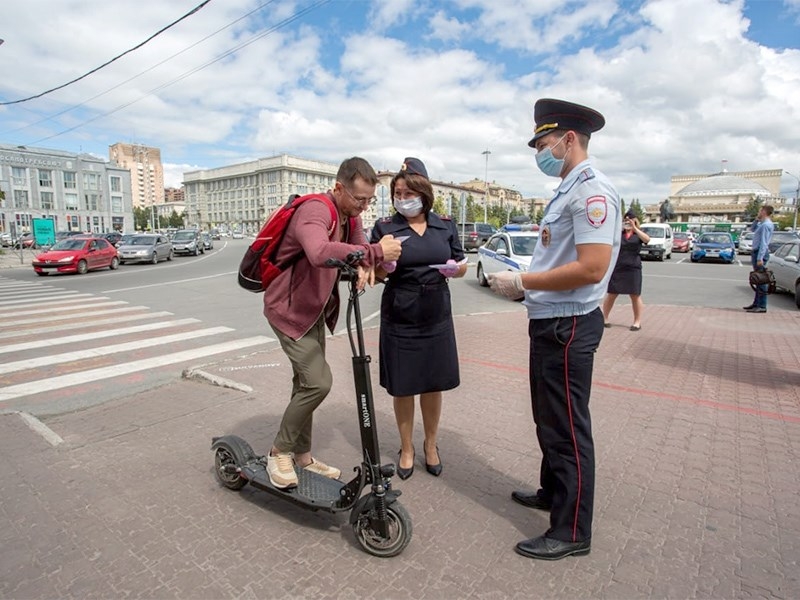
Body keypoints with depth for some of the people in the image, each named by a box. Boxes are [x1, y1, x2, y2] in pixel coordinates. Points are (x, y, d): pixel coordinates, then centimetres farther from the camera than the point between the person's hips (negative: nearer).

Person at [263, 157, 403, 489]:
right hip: (288, 309, -9)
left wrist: (363, 267, -26)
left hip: (315, 310, 9)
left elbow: (358, 248, -3)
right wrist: (375, 251, -45)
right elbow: (320, 253, -47)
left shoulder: (351, 217, 4)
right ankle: (279, 452, 6)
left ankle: (302, 455, 30)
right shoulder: (315, 211, -26)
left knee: (307, 383, 15)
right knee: (318, 381, -16)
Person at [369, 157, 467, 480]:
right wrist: (384, 263, -21)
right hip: (399, 320, -2)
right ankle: (406, 449, 31)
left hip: (437, 319, 2)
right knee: (403, 388, 8)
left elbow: (462, 265, 11)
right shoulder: (385, 227, -2)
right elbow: (375, 273, 1)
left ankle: (431, 444, 35)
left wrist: (455, 268, -12)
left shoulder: (445, 225, 5)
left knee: (434, 385, 12)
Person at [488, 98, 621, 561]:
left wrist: (523, 282, -19)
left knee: (567, 428, 2)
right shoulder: (568, 190, 15)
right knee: (548, 419, 22)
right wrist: (523, 281, 6)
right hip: (549, 322, 10)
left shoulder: (593, 190, -16)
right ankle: (553, 492, 43)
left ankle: (572, 532, 20)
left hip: (569, 327, -10)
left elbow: (591, 268, -25)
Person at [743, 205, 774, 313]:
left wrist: (760, 258, -24)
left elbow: (764, 243, -21)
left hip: (760, 253, -10)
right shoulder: (762, 224, 13)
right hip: (756, 252, 10)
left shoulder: (766, 225, -15)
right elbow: (752, 229, 32)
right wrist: (756, 220, 14)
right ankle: (756, 303, 23)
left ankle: (762, 306, -7)